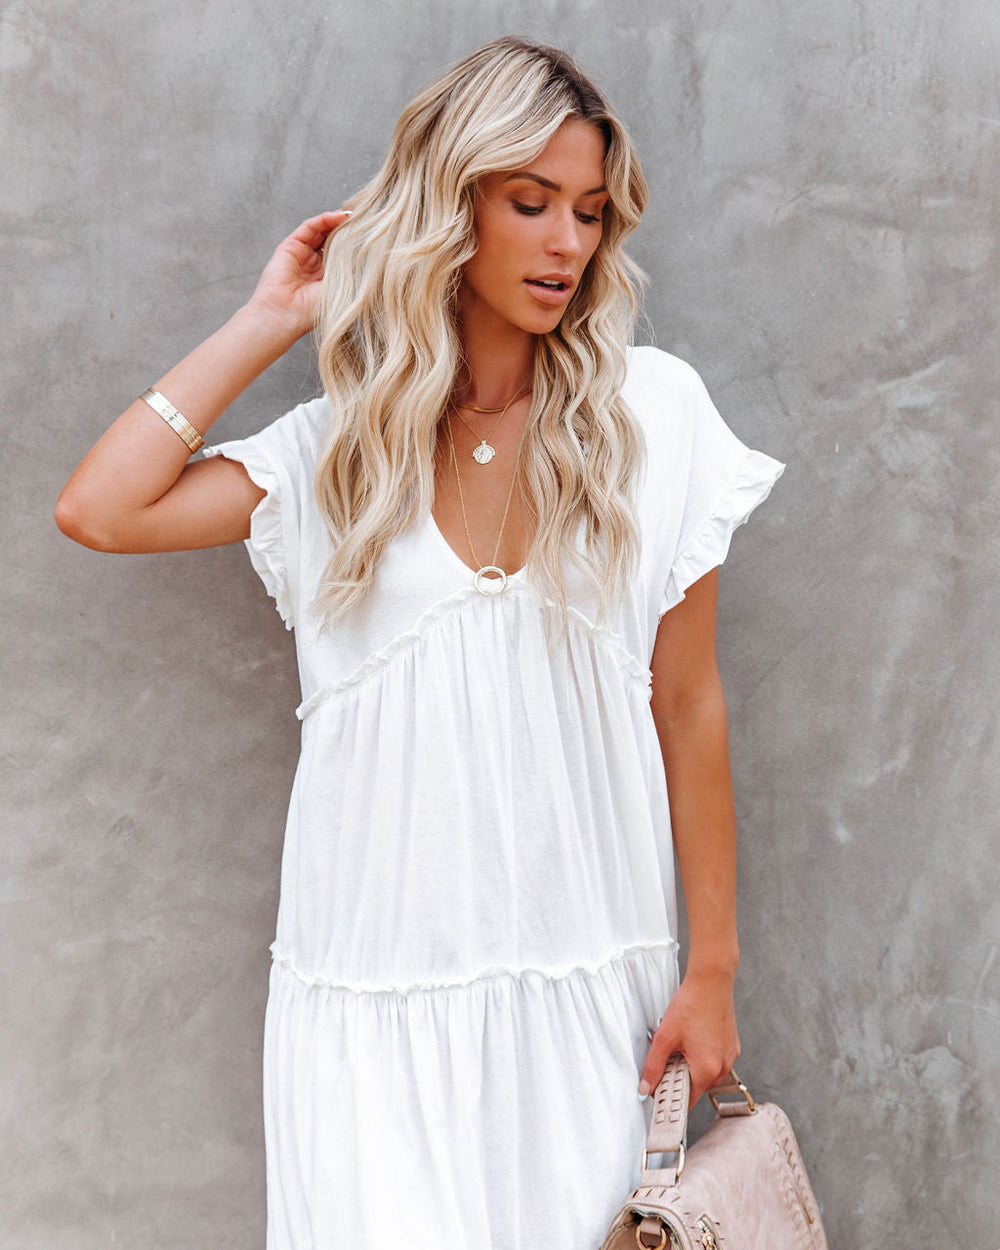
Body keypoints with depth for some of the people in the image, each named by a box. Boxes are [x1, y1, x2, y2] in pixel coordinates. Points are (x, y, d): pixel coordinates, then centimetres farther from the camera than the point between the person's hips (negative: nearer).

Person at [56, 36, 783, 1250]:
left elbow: (688, 707, 0)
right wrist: (268, 321, 0)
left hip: (584, 978, 0)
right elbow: (97, 511, -6)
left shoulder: (649, 413, -1)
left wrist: (710, 969, 1)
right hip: (376, 994, 1)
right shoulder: (339, 445, 4)